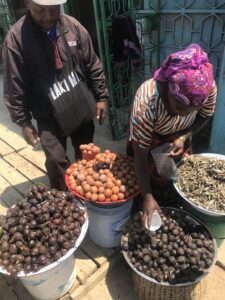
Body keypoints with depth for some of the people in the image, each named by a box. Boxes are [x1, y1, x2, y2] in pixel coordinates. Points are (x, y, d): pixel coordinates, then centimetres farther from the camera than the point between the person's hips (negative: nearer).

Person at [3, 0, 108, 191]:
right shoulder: (17, 37, -13)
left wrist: (101, 97, 2)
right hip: (48, 114, -3)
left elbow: (92, 66, 3)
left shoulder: (74, 27, -4)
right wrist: (23, 121, -9)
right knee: (56, 159, -4)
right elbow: (15, 86, -10)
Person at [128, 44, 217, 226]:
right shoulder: (146, 102, -43)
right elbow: (140, 155, -35)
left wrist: (184, 137, -26)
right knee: (150, 181, 14)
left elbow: (205, 116, -9)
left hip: (178, 141, 4)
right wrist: (148, 197, -37)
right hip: (149, 144, -3)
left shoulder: (209, 87, -32)